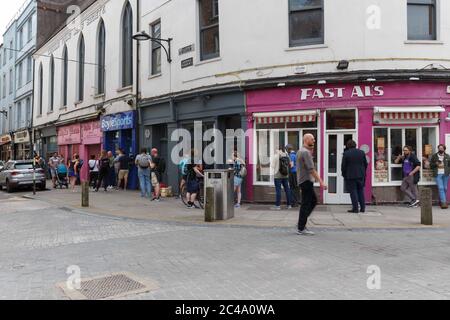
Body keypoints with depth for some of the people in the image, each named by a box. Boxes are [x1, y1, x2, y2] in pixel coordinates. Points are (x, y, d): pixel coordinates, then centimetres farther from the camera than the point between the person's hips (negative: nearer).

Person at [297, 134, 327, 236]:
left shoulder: (300, 151, 16)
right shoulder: (306, 152, -17)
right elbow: (311, 169, -24)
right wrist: (321, 182, -25)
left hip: (303, 180, 10)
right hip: (306, 180, -10)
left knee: (313, 201, 18)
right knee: (306, 204, -5)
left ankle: (301, 223, 19)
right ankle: (301, 229, 1)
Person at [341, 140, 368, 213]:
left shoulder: (346, 153, -8)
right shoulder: (362, 152, 5)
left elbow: (343, 166, -7)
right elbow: (366, 164, 9)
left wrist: (344, 175, 6)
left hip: (350, 176, -4)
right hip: (361, 175, 4)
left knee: (353, 191, -1)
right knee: (361, 191, 12)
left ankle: (355, 208, -2)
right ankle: (363, 208, 13)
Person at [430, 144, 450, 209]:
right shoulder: (434, 156, 8)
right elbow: (431, 165, 11)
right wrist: (436, 164, -8)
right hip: (438, 174, -2)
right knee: (441, 188, -11)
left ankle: (441, 201, 17)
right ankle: (443, 202, -15)